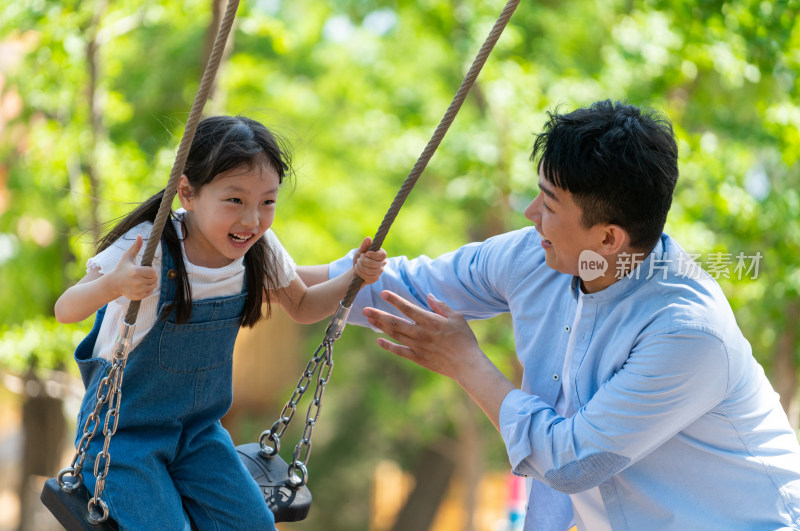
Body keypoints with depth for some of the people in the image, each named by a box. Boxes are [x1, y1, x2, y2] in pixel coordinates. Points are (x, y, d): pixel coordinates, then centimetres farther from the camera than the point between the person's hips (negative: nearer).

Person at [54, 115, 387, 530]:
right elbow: (65, 311, -26)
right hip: (125, 430, -5)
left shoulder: (260, 251, -7)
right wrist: (111, 286, -47)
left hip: (198, 428, 5)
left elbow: (302, 307, 11)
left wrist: (354, 277, -5)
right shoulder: (148, 249, -24)